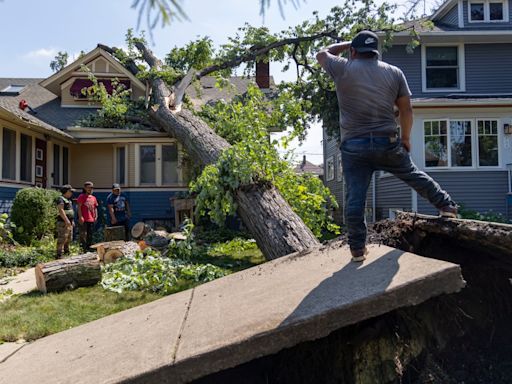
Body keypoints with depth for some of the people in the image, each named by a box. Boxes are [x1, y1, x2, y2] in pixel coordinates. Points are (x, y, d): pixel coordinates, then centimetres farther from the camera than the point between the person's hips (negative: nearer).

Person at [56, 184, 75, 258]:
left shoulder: (68, 200, 20)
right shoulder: (61, 199, -11)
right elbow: (61, 210, -21)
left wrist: (72, 221, 22)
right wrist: (66, 220, -26)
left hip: (69, 222, 10)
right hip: (63, 222, -10)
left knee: (68, 238, 15)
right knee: (62, 239, -12)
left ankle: (66, 252, 27)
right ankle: (59, 255, -13)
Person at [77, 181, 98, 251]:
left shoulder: (93, 198, 16)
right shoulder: (82, 196, -1)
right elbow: (79, 207, -7)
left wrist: (96, 216, 7)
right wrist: (80, 217, -15)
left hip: (91, 220, 6)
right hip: (84, 220, -6)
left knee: (90, 235, 11)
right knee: (83, 235, -9)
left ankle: (89, 249, 19)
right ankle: (84, 249, -8)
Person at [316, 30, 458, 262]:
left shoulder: (342, 69, 0)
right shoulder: (394, 72, 7)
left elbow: (322, 54, 20)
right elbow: (406, 110, 7)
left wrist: (346, 44, 30)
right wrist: (406, 137, 18)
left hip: (354, 146, -2)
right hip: (387, 142, 2)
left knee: (355, 197, 0)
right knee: (414, 175, 22)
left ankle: (357, 248, 4)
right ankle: (447, 206, 36)